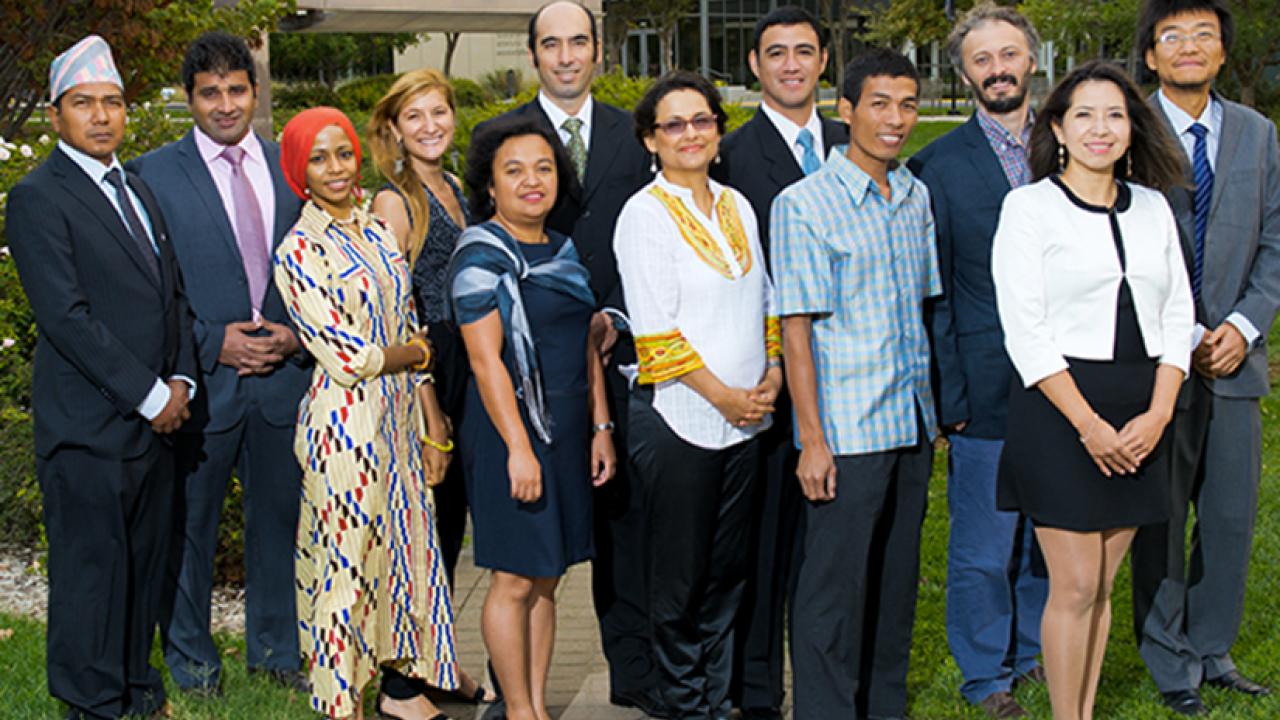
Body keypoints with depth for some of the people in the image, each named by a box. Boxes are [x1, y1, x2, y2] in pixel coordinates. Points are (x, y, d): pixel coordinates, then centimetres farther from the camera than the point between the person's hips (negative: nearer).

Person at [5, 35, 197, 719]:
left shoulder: (137, 187, 15)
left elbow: (173, 291, 17)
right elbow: (68, 318, -17)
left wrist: (180, 380, 3)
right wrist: (149, 396, -15)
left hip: (155, 414, 7)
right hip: (89, 427, -7)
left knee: (144, 560, 15)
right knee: (91, 567, 3)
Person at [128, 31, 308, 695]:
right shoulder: (153, 174, -3)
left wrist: (297, 334, -5)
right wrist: (213, 343, -13)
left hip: (284, 373, 3)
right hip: (202, 379, -3)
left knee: (278, 516, 13)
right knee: (189, 525, 7)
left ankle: (274, 648, 30)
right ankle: (190, 659, 24)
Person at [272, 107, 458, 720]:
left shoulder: (378, 230, 10)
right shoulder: (299, 252, -11)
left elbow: (409, 329, 12)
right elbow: (345, 357, -15)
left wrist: (433, 422, 7)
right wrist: (420, 352, -1)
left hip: (401, 415, 7)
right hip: (345, 422, -7)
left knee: (406, 546, 12)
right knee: (347, 560, 3)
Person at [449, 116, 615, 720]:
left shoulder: (564, 252, 12)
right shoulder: (482, 256, -10)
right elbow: (485, 359, -16)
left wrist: (600, 428, 12)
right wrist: (518, 448, -20)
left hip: (566, 433, 7)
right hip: (509, 428, -7)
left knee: (546, 579, 11)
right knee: (515, 579, -2)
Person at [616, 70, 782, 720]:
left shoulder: (737, 206, 12)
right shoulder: (644, 214, -7)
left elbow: (764, 300, 18)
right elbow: (655, 330, -12)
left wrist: (773, 373, 2)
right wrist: (722, 395, -12)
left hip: (746, 419, 6)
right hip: (678, 416, -6)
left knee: (729, 568, 11)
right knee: (680, 574, 3)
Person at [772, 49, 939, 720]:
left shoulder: (916, 197, 10)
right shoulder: (803, 205, -9)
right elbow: (795, 328, -11)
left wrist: (937, 402, 12)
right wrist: (811, 439, -14)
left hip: (913, 422, 6)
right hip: (846, 430, -6)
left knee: (897, 577, 15)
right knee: (834, 586, 0)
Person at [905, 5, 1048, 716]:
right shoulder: (938, 166, -4)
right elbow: (932, 295, -4)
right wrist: (949, 396, -8)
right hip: (987, 386, -4)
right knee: (983, 548, 5)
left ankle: (1036, 651, 34)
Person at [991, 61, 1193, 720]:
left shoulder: (1152, 208, 11)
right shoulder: (1028, 207, -4)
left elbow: (1178, 315, 9)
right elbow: (1024, 330, -10)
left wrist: (1157, 414, -4)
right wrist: (1089, 424, -14)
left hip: (1140, 418, 5)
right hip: (1060, 410, -5)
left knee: (1101, 584, 10)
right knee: (1075, 586, -4)